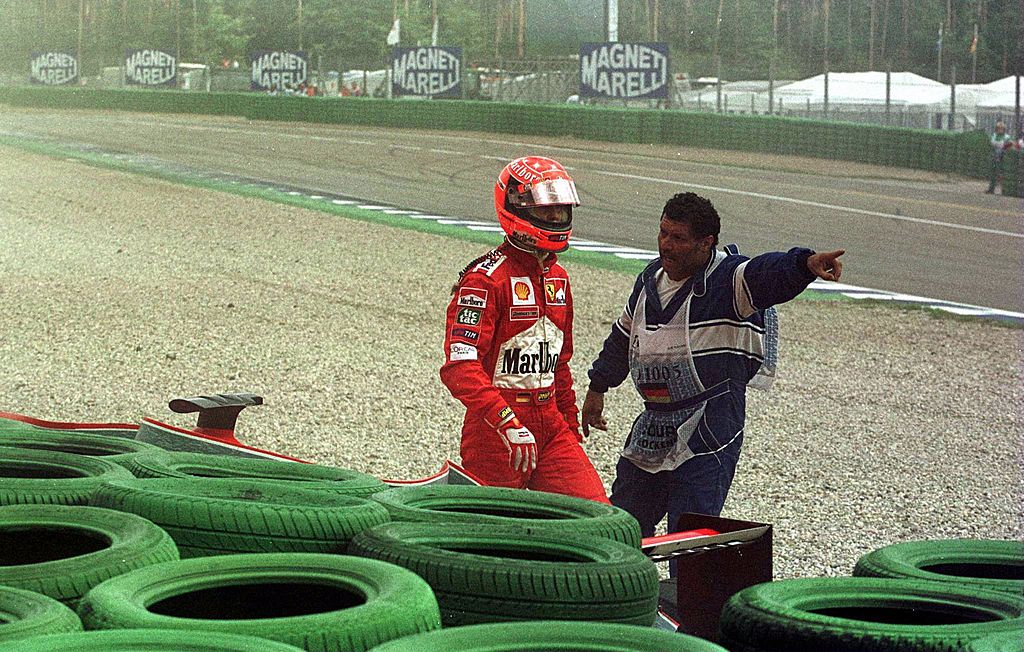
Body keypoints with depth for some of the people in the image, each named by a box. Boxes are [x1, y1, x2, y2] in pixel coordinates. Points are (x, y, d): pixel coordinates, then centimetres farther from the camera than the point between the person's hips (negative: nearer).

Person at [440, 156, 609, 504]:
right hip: (496, 429, -7)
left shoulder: (557, 278, 14)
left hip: (549, 423, 7)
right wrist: (508, 424, -33)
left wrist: (571, 428, 22)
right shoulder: (486, 279, -13)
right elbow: (460, 367, -24)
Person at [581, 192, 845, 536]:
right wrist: (598, 387, 33)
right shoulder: (652, 278, 11)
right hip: (653, 428, 8)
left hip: (708, 433, -8)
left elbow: (768, 274, -34)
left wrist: (805, 263, -55)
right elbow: (624, 335, 26)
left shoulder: (728, 279, -12)